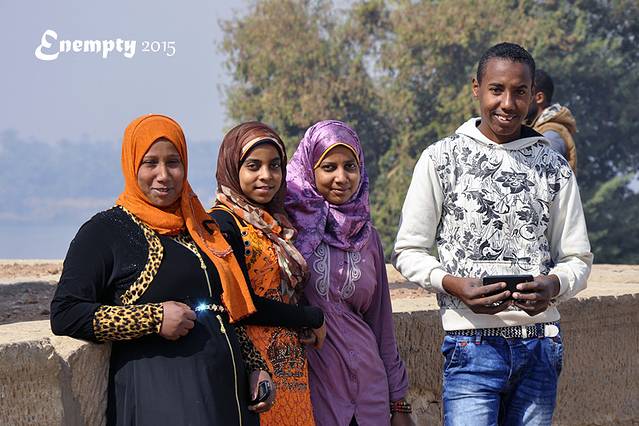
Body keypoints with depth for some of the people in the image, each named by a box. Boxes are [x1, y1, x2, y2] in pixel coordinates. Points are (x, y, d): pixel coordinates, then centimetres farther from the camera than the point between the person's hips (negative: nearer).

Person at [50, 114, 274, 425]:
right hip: (158, 397, -6)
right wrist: (154, 318, -16)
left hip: (228, 388, 6)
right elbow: (64, 314, -12)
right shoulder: (104, 231, -2)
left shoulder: (201, 229, 18)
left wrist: (255, 367, 13)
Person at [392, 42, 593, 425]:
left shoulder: (555, 169, 10)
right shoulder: (441, 160, 2)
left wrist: (553, 286, -12)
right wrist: (452, 284, -16)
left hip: (540, 346, 3)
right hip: (473, 345, -3)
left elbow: (578, 259, 12)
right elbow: (408, 252, 4)